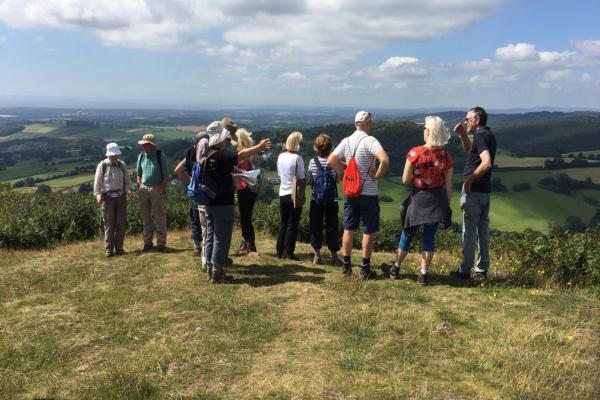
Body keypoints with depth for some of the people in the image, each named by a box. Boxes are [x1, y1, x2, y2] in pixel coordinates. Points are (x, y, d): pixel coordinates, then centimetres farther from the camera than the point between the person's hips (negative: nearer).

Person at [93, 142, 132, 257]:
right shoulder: (102, 166, -2)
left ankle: (119, 248, 11)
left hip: (121, 197, 3)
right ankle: (109, 249, 5)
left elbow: (127, 180, 13)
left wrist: (128, 189, -4)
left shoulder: (122, 165, 8)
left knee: (121, 223, 3)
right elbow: (97, 182, -1)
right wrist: (98, 194, -14)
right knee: (109, 224, -1)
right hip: (108, 197, -3)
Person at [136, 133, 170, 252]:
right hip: (144, 189, 4)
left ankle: (161, 242, 8)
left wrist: (162, 190, -12)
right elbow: (138, 174, 17)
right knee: (146, 217, 10)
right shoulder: (141, 156, 8)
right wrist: (140, 187, 6)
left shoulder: (161, 156, -5)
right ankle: (147, 242, 19)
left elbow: (166, 175, -6)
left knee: (159, 217, 0)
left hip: (157, 189, -4)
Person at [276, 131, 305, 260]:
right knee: (293, 225, 3)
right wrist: (305, 179, 7)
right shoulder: (297, 158, -15)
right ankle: (288, 253, 5)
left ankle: (280, 252, 18)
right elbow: (302, 179, -12)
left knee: (283, 224, 15)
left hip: (282, 194, 5)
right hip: (295, 195, -5)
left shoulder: (281, 156, 3)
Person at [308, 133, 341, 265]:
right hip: (332, 201, 0)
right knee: (332, 227, 7)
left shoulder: (312, 162, -4)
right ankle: (334, 256, 12)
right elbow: (337, 180, 2)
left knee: (315, 227, 9)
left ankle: (317, 255, 12)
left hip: (316, 201, 1)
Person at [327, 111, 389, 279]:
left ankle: (346, 265, 20)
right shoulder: (370, 141, -16)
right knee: (368, 231, 6)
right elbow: (385, 160, -31)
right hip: (368, 193, -5)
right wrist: (378, 175, -16)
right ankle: (365, 268, 12)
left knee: (348, 229, 14)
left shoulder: (346, 141, 1)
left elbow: (330, 162, 3)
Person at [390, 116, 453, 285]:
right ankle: (423, 274, 15)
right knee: (429, 236, 11)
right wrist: (447, 206, 10)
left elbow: (405, 180, -12)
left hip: (418, 198, -2)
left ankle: (396, 268, 29)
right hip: (437, 200, 2)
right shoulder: (446, 156, -5)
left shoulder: (415, 152, -14)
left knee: (408, 233, 14)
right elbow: (448, 185, -1)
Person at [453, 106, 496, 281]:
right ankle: (482, 270, 18)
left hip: (473, 190, -9)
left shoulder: (480, 135, -15)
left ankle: (465, 270, 7)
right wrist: (463, 134, 15)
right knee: (483, 229, 11)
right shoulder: (488, 135, 14)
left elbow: (486, 163, -28)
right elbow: (469, 149, 30)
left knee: (469, 230, -1)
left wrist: (469, 179, -19)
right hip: (485, 190, 9)